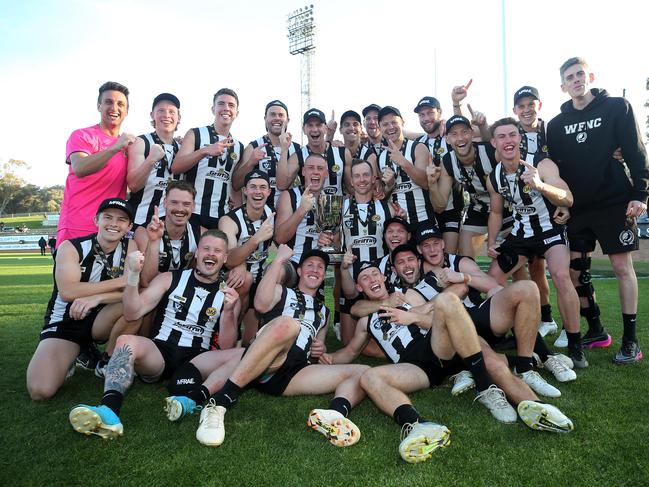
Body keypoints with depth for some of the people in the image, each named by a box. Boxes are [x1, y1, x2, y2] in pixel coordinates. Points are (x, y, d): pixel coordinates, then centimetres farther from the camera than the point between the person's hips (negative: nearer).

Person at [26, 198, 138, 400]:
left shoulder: (129, 247, -5)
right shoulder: (71, 247, -11)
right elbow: (68, 292, -25)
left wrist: (97, 297, -30)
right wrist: (120, 282, -24)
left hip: (101, 321, 2)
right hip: (65, 322, -2)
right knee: (40, 390, -24)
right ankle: (70, 357, 11)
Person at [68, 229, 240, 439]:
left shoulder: (228, 293, 9)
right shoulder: (169, 279, 10)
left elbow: (226, 347, 2)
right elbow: (132, 314, 0)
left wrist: (228, 312, -15)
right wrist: (133, 274, -14)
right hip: (159, 353, 0)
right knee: (126, 341, -31)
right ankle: (109, 411, -49)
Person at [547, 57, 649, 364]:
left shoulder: (617, 108, 0)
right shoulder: (557, 124, 10)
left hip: (615, 203, -4)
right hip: (576, 208, 4)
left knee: (622, 266, -2)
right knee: (575, 269, 4)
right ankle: (595, 330, 20)